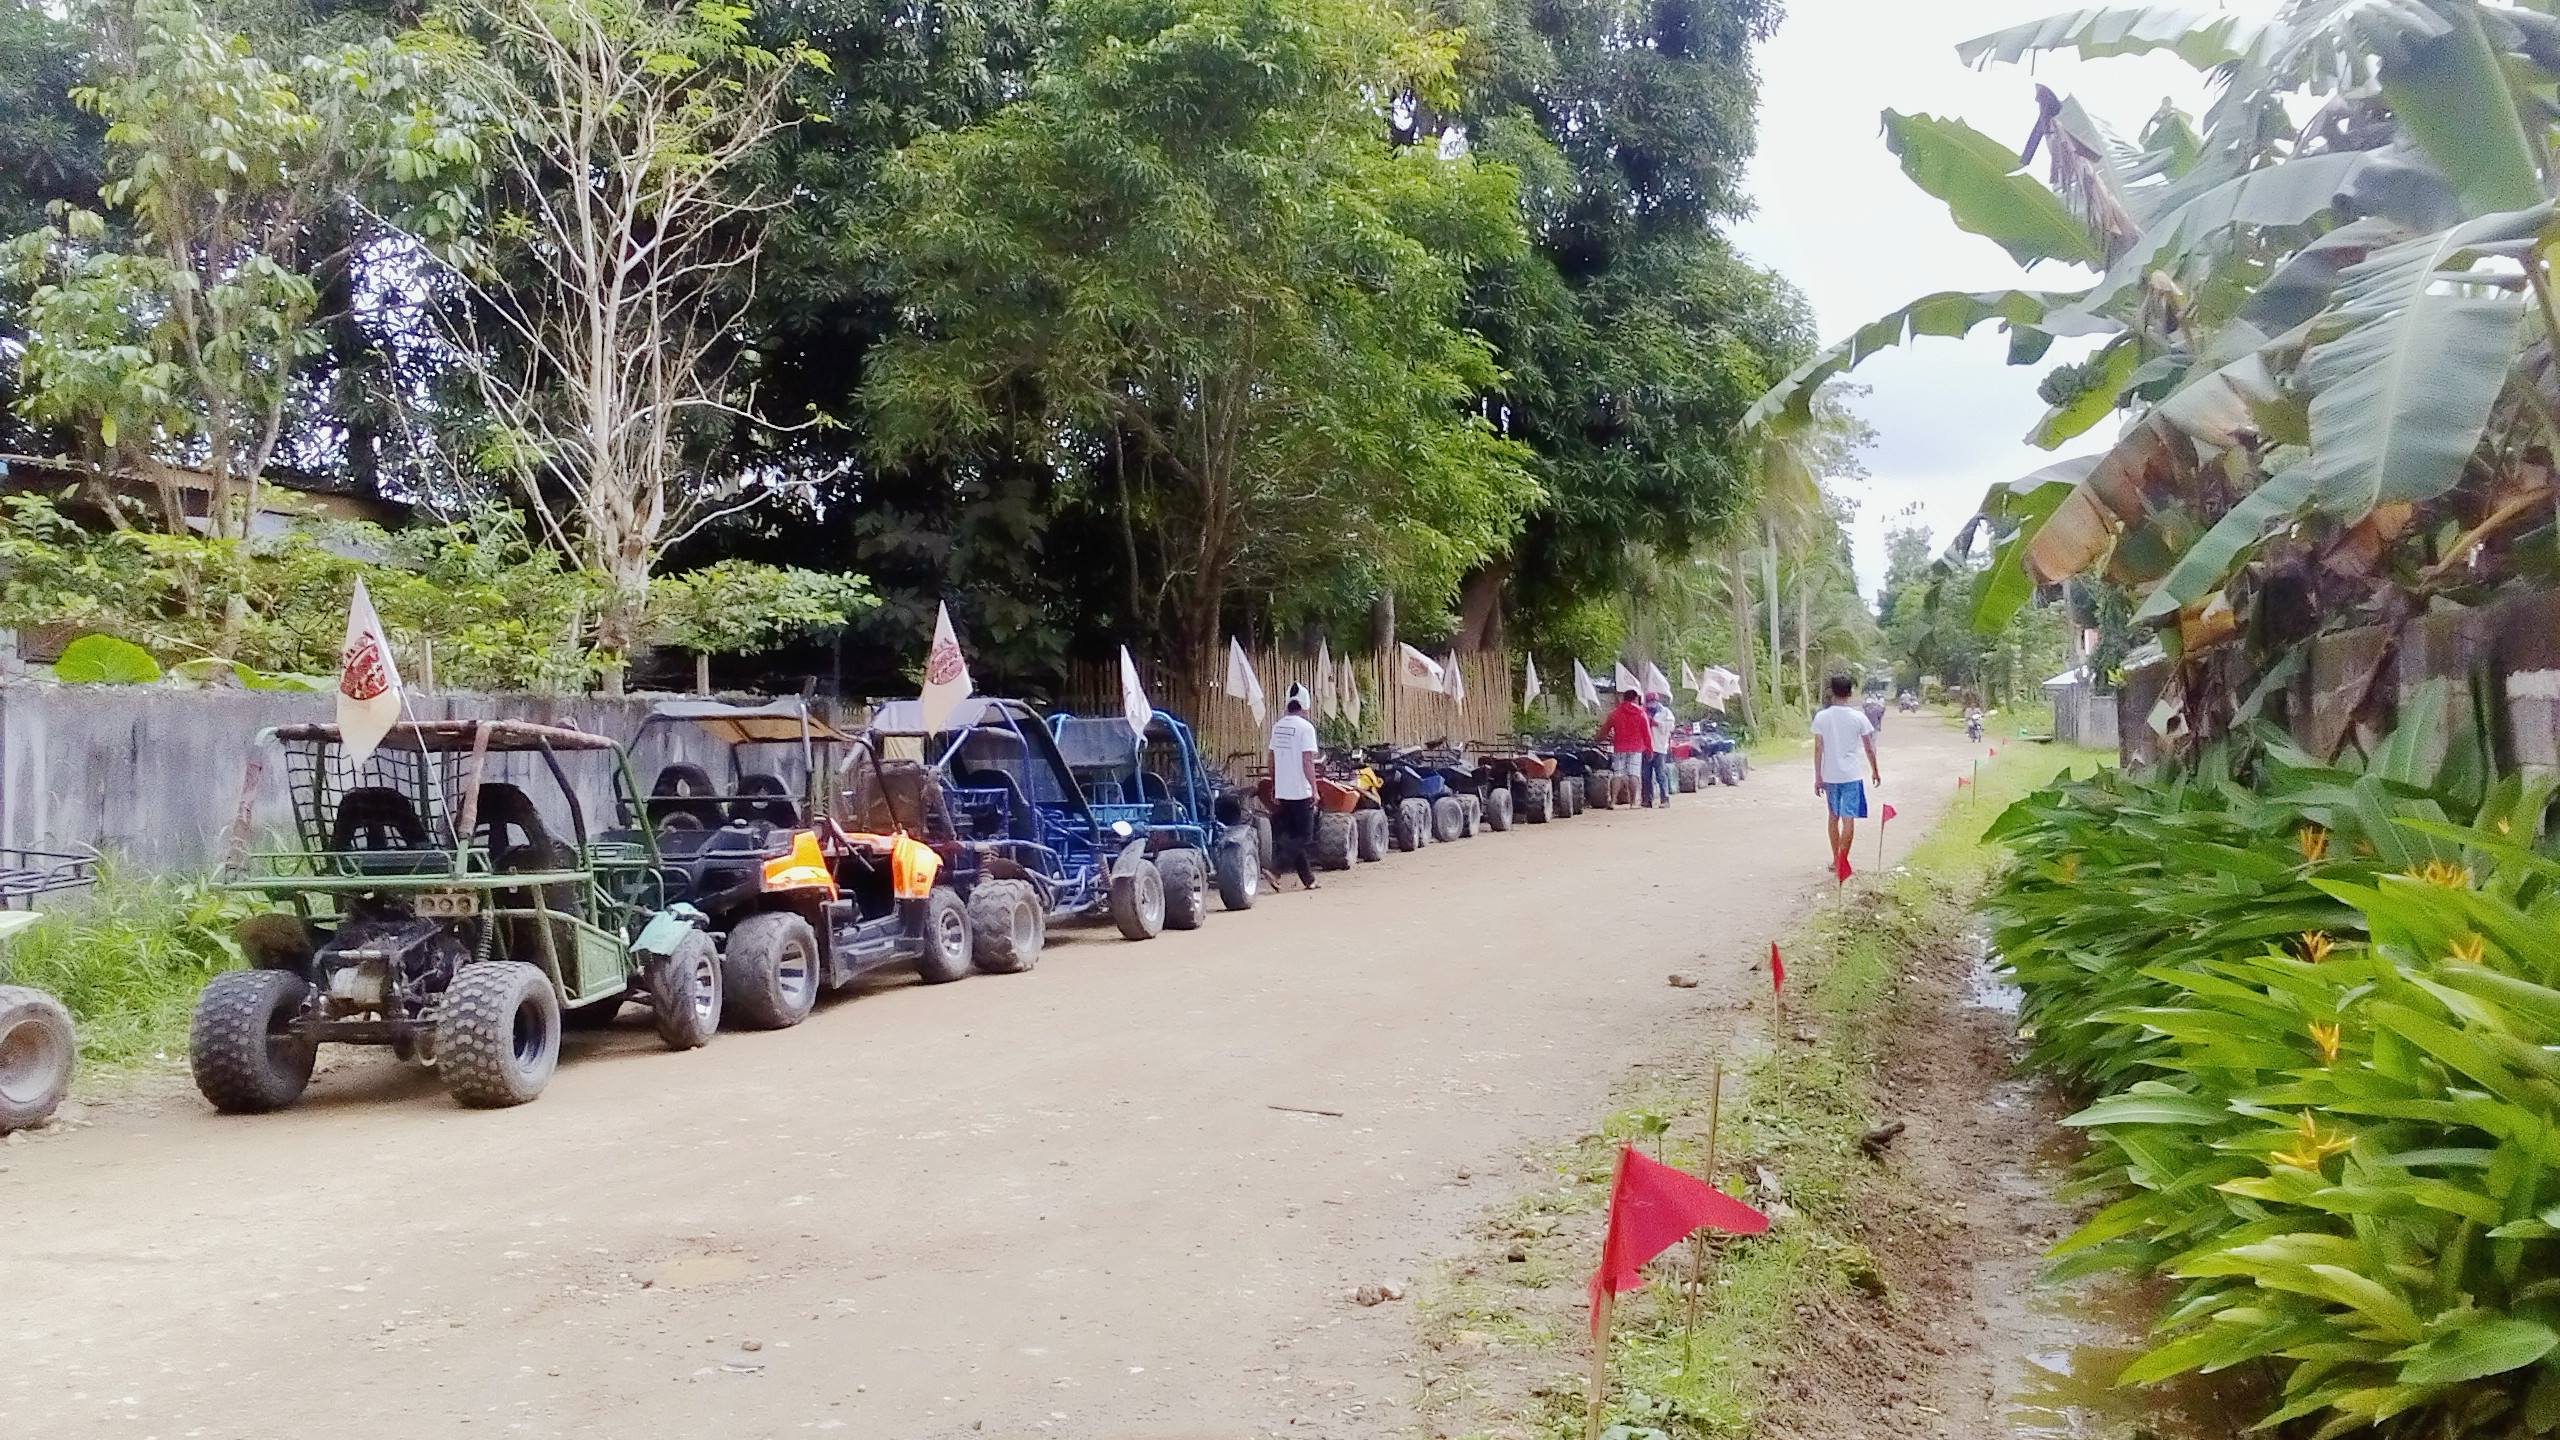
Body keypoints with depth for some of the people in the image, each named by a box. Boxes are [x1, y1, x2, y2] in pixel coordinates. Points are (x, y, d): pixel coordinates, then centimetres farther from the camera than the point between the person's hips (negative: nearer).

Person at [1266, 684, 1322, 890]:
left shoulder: (1278, 726, 9)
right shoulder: (1305, 727, -12)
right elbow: (1307, 761, -16)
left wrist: (1274, 787, 21)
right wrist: (1314, 788, -10)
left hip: (1282, 790, 7)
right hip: (1301, 790, -7)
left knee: (1294, 834, 13)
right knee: (1301, 836, 0)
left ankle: (1308, 878, 18)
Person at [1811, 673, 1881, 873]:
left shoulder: (1822, 717, -4)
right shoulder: (1858, 717, -6)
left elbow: (1818, 749, -2)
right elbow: (1869, 748, 1)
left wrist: (1818, 778, 4)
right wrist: (1875, 771, 16)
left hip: (1829, 776, 2)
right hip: (1851, 776, -2)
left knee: (1834, 817, 16)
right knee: (1848, 819, -1)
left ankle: (1835, 860, 24)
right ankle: (1842, 861, -5)